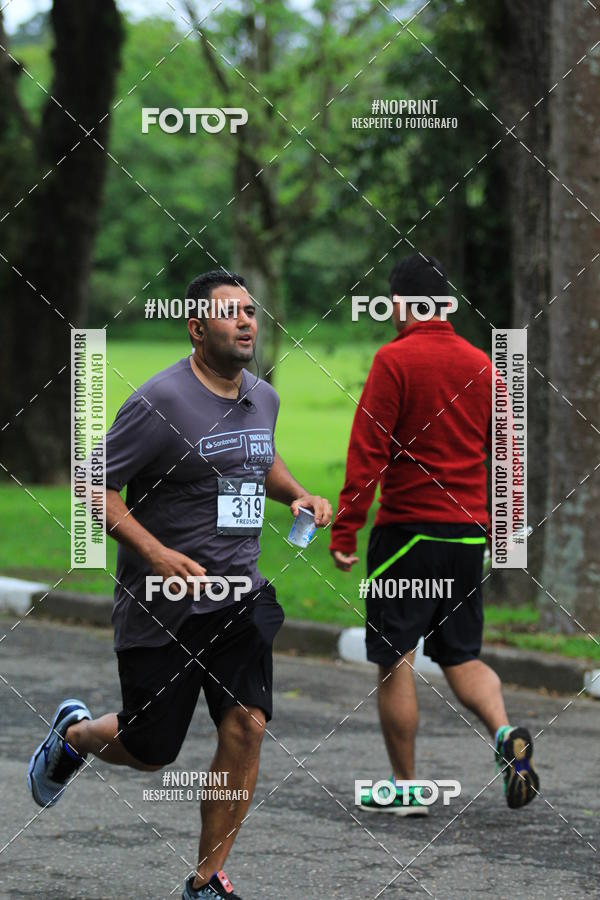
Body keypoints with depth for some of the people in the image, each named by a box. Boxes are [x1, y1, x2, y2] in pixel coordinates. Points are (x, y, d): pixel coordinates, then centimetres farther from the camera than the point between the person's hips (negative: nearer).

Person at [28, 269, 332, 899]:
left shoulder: (263, 398, 7)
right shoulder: (160, 403, -16)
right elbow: (95, 486, -14)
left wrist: (296, 493, 9)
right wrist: (155, 553, -24)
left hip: (239, 597, 5)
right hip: (160, 605, -5)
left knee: (246, 725, -11)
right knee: (150, 751, 6)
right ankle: (74, 732, 42)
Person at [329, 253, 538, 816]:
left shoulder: (395, 359, -8)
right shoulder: (481, 364, 8)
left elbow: (367, 451, -13)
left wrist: (345, 531, -12)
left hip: (407, 531, -5)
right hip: (468, 535, 6)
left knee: (394, 660, 4)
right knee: (462, 657, 15)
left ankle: (405, 787, 8)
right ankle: (506, 735, -11)